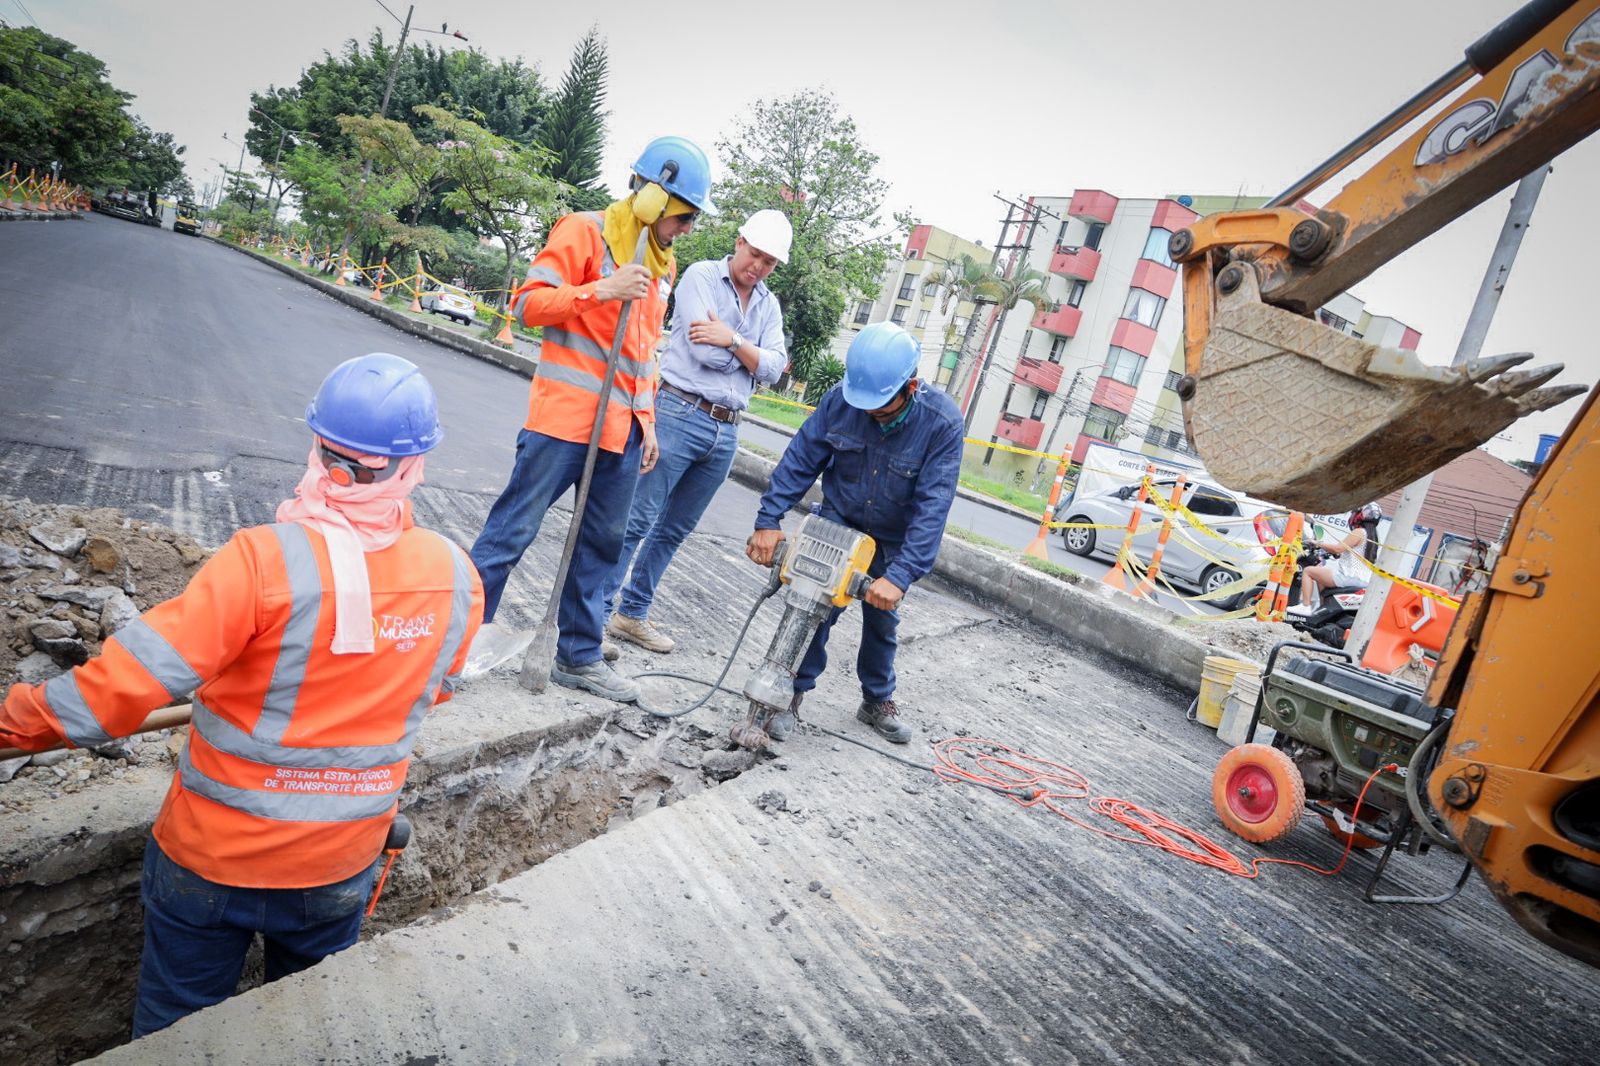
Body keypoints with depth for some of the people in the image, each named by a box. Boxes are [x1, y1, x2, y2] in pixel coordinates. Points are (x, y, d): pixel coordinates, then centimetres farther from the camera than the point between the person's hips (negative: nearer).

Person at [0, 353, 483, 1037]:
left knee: (177, 1025, 24)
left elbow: (138, 674, -23)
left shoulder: (267, 559, -28)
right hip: (343, 864, 3)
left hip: (215, 855, -3)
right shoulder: (458, 578, -14)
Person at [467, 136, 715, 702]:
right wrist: (602, 290, -20)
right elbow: (526, 302, -9)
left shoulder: (662, 263, 18)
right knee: (513, 530, -2)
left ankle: (579, 656, 21)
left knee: (602, 545, 10)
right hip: (563, 419, -7)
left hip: (622, 431, 7)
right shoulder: (585, 232, -4)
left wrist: (647, 421, 20)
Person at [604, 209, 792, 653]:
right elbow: (704, 353, -15)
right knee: (636, 521, -5)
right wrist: (756, 355, -3)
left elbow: (774, 370, 0)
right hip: (680, 415, -6)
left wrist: (733, 340, -13)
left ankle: (633, 615, 22)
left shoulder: (769, 305, 15)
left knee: (673, 531, 12)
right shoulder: (701, 275, -2)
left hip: (726, 433, 6)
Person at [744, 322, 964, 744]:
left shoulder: (943, 423, -29)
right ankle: (792, 695, 5)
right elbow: (800, 460, -15)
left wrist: (900, 576, -37)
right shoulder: (840, 398, -22)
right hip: (838, 522, 0)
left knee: (882, 618, 13)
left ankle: (878, 701, 34)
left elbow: (932, 508, -31)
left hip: (892, 539, 0)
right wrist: (768, 521, -22)